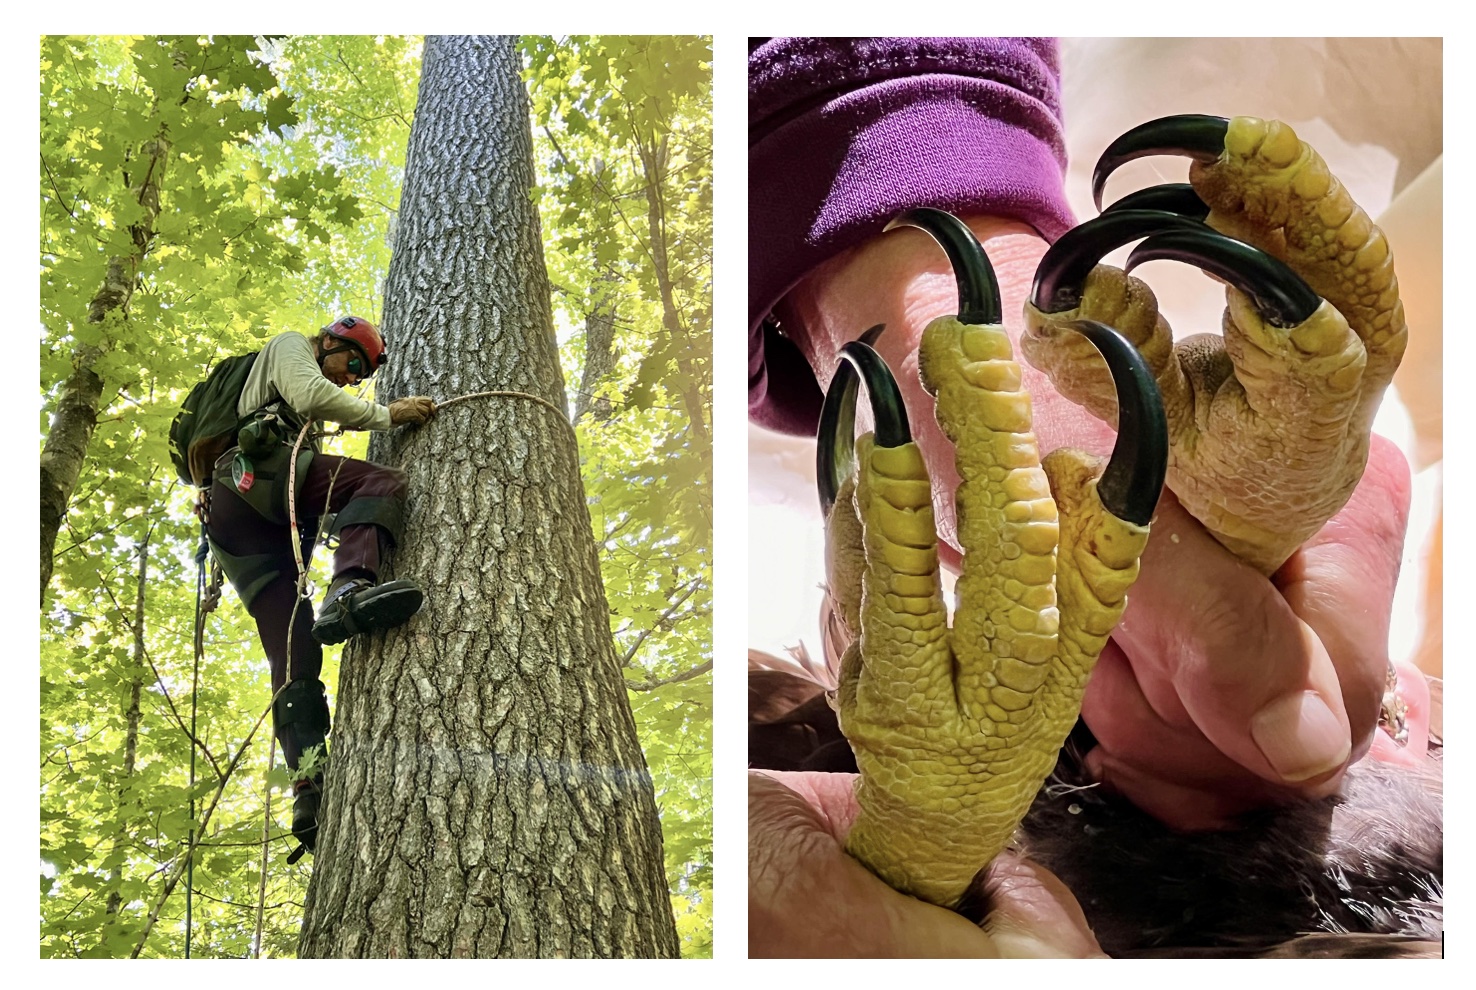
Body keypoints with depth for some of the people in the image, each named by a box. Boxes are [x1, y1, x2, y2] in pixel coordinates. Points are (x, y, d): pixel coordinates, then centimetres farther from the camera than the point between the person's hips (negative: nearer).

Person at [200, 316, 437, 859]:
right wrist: (386, 414, -1)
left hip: (231, 524, 9)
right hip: (254, 473, -9)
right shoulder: (289, 346, 19)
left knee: (294, 655, -4)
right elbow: (311, 396, -4)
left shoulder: (292, 397, 45)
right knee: (383, 482, -25)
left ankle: (311, 793, -16)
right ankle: (348, 593, -52)